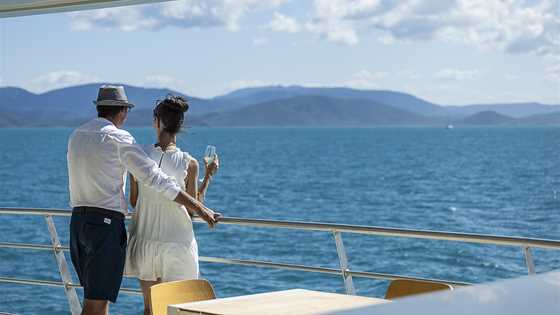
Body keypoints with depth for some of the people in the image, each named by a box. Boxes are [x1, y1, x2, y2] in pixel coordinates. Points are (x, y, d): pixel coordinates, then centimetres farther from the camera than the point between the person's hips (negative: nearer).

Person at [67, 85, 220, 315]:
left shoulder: (76, 136, 12)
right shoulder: (118, 138, -10)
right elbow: (156, 179, -15)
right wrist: (199, 208, -12)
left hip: (77, 219, 8)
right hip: (107, 224, -8)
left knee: (99, 296, 16)